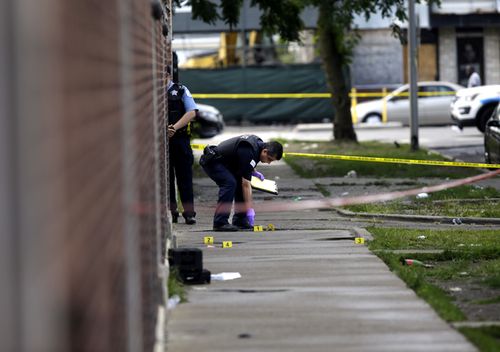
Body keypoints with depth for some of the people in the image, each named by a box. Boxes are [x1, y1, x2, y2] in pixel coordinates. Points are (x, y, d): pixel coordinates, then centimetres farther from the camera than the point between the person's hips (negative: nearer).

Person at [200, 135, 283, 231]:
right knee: (230, 183, -25)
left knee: (239, 183, 4)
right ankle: (220, 223, -23)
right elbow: (246, 184, -28)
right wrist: (250, 209, -27)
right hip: (211, 161, -10)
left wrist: (253, 172, 8)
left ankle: (240, 221, 6)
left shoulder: (258, 143, -1)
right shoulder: (249, 152, -29)